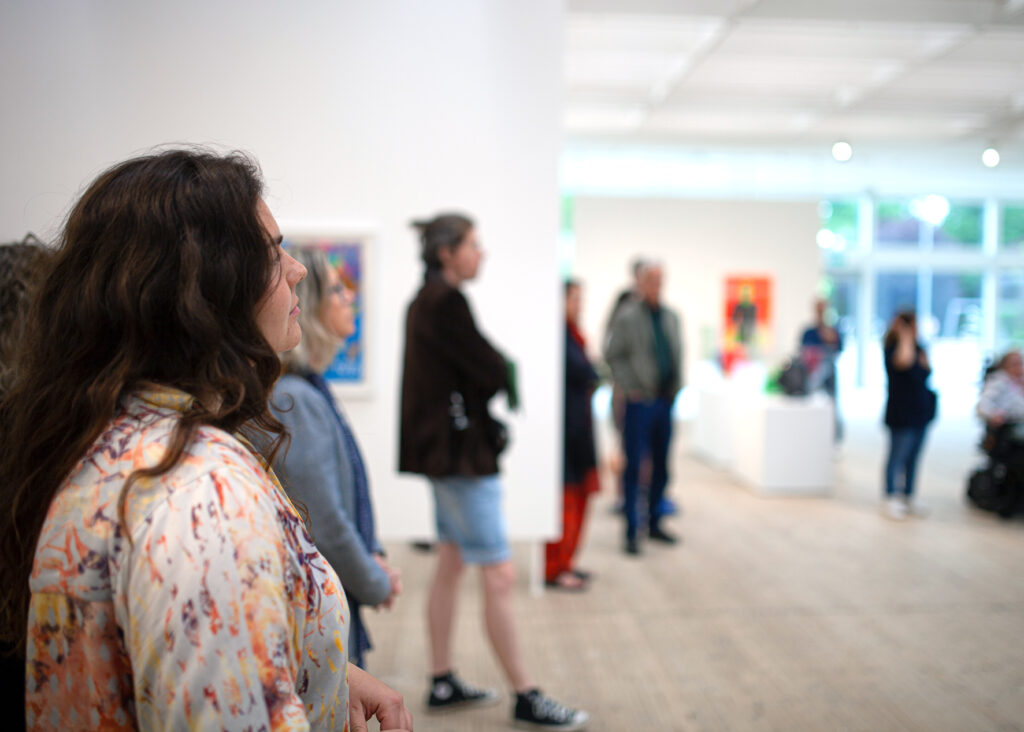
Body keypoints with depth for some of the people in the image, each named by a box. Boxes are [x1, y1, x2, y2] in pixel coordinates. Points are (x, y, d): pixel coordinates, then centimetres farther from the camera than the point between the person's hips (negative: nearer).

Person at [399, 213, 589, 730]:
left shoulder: (429, 299, 14)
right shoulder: (445, 301, -18)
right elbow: (490, 369, -18)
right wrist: (509, 374, 2)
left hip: (449, 450, 11)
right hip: (459, 452, -11)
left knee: (450, 567, 16)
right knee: (499, 576, -4)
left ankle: (443, 683, 27)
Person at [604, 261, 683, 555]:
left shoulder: (671, 316, 11)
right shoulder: (628, 317, -6)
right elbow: (612, 355, -6)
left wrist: (676, 385, 9)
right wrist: (630, 386, -10)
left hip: (666, 400, 6)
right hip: (641, 400, -6)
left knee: (661, 465, 12)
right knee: (634, 466, -3)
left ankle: (654, 523, 26)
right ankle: (631, 531, 5)